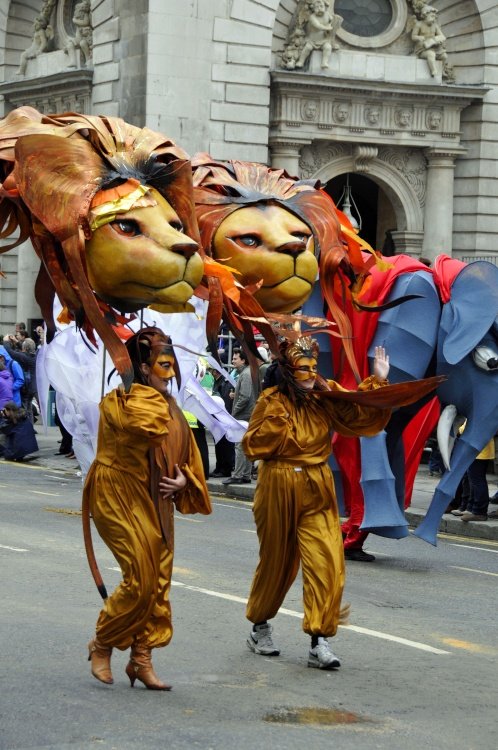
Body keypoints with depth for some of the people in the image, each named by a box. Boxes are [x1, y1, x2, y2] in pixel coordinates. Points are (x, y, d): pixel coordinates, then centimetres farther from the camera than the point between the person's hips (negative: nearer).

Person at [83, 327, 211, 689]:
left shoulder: (169, 407, 13)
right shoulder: (118, 402, -12)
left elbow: (186, 452, 21)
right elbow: (145, 426, -33)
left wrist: (185, 479, 1)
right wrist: (147, 388, -16)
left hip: (156, 503, 8)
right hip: (121, 500, -8)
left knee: (159, 581, 5)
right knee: (140, 579, -12)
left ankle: (142, 659, 13)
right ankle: (102, 645, 8)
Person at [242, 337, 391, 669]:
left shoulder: (327, 397, 4)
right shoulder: (272, 401, -5)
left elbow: (362, 418, -3)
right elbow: (252, 446, -8)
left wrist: (377, 382, -12)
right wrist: (277, 417, -18)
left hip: (318, 492, 3)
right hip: (279, 489, -2)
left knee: (327, 564, -10)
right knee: (276, 561, 12)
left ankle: (319, 641, -8)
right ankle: (259, 627, 35)